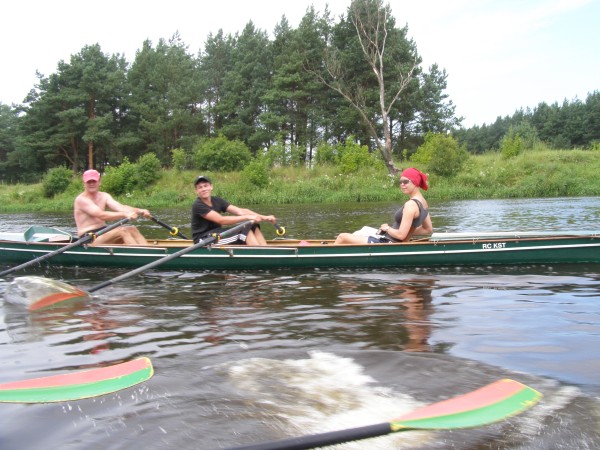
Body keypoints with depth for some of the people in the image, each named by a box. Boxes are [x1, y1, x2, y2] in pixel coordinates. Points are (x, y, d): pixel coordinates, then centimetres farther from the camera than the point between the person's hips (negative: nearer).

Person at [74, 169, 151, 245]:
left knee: (132, 229, -16)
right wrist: (125, 214, -37)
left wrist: (139, 211, -26)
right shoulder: (81, 199, -9)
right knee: (122, 231, -27)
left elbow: (120, 207, -7)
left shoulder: (104, 196, 11)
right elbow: (101, 215, -24)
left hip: (103, 233, 7)